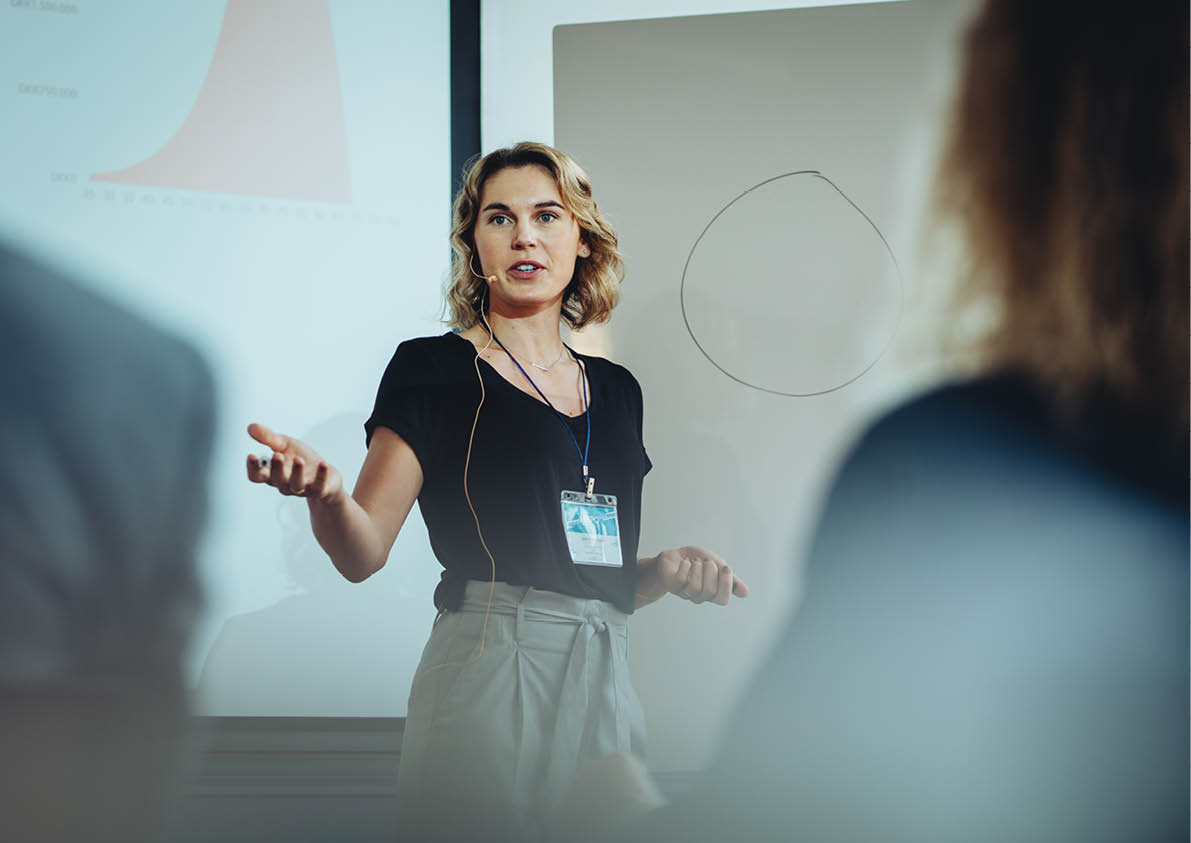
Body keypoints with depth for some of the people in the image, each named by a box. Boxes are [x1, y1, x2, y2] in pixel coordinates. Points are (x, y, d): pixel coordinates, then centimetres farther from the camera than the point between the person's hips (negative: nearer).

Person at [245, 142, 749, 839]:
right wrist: (325, 493, -27)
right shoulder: (434, 369, 0)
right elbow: (364, 554, -7)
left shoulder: (616, 389, 16)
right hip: (492, 671, -5)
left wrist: (667, 571, 3)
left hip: (605, 678, 5)